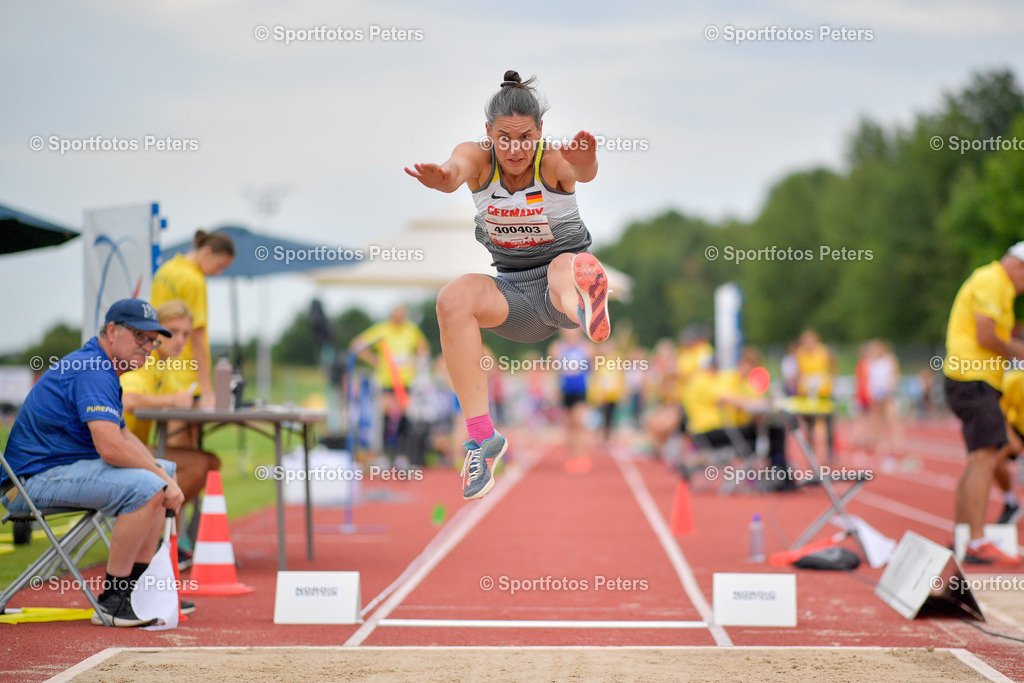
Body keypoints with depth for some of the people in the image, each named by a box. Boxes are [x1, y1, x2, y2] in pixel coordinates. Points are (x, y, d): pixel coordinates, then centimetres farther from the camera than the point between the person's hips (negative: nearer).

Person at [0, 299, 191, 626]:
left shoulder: (99, 368, 17)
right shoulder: (92, 371, -18)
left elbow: (122, 434, 24)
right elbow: (111, 448, -29)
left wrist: (164, 475, 7)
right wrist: (160, 477, -17)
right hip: (33, 479, -11)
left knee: (165, 472, 17)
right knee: (145, 487, -28)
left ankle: (137, 591, 14)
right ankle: (111, 600, -20)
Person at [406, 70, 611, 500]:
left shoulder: (553, 161, -12)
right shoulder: (478, 157, -5)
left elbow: (584, 172, -37)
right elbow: (457, 168, -31)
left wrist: (584, 164, -64)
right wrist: (443, 177, -57)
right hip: (513, 291, 2)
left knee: (568, 267, -37)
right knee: (454, 298, -30)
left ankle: (584, 306, -72)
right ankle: (481, 435, -35)